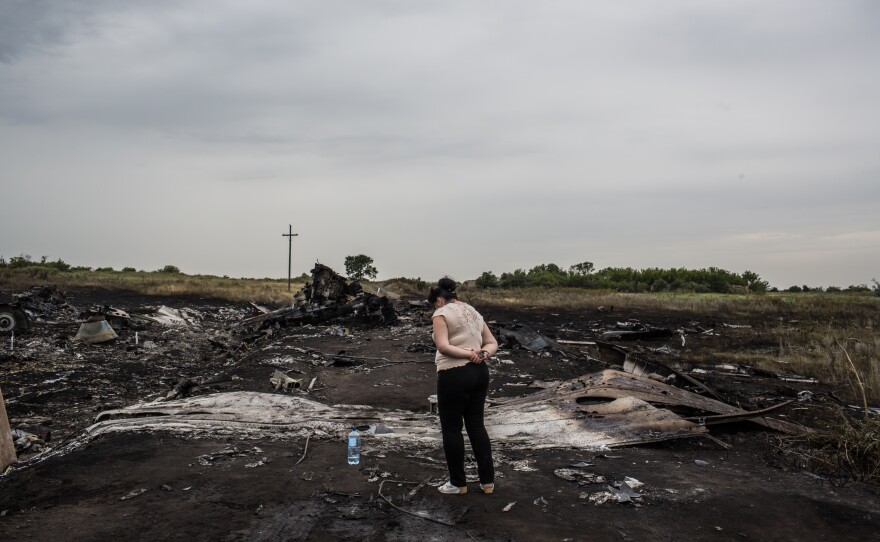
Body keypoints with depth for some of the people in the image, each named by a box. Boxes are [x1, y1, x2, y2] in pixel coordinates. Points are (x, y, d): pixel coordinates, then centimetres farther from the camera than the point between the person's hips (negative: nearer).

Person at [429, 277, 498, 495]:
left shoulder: (441, 314, -6)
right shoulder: (474, 312, 17)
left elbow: (442, 346, -20)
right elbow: (492, 343, 14)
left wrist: (468, 354, -17)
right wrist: (482, 353, -5)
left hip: (455, 376, -7)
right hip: (479, 372, 7)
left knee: (451, 428, 6)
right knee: (476, 424, 15)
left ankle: (458, 483, 16)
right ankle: (488, 480, 20)